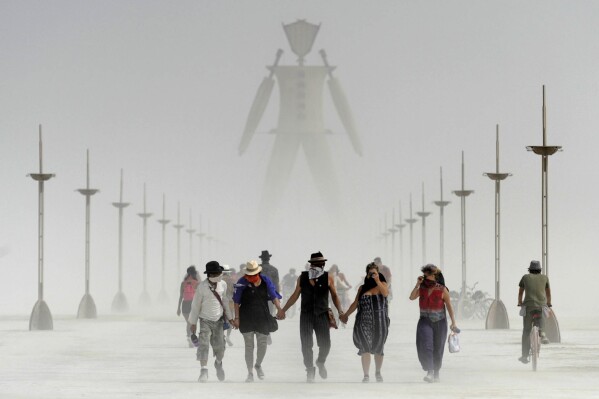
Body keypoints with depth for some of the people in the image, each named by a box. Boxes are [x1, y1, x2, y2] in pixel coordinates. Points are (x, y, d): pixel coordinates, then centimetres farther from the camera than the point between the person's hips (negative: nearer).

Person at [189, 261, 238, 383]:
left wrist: (230, 318, 14)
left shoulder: (223, 285, -2)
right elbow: (196, 305, -6)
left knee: (219, 346, 4)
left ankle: (218, 364, 36)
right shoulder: (202, 287, -15)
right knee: (204, 344, -18)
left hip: (218, 320, 3)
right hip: (205, 321, -3)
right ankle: (204, 370, -16)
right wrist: (193, 323, -2)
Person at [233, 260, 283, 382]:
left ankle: (258, 365, 34)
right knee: (249, 346, 1)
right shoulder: (242, 283, -8)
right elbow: (236, 302, -5)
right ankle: (250, 373, 9)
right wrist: (237, 317, -10)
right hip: (246, 318, -2)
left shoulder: (265, 281, -2)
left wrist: (280, 310, -10)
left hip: (263, 317, 2)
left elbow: (274, 296, 2)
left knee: (262, 343, 6)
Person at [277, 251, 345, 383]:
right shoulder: (302, 277, 1)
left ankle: (321, 362, 29)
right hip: (306, 316, 0)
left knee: (325, 344, -3)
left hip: (322, 316, 0)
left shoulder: (328, 278, -1)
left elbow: (334, 295, 8)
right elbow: (295, 295, 11)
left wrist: (340, 311, -4)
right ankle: (310, 371, 13)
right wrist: (283, 310, 13)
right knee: (306, 345, -1)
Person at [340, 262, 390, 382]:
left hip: (380, 322, 0)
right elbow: (355, 304, 18)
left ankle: (378, 372, 29)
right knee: (365, 348, -13)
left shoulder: (382, 284, 6)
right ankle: (366, 375, -13)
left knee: (378, 349, 10)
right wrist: (346, 315, 21)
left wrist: (377, 281, -19)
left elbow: (385, 293, -16)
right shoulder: (362, 288, 10)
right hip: (364, 322, 0)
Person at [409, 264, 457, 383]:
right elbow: (411, 297, -10)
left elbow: (449, 306, 0)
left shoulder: (442, 290, -4)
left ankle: (436, 374, 24)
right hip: (425, 321, 1)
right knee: (425, 346, -20)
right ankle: (429, 372, -27)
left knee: (437, 349, 7)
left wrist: (453, 322, -4)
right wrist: (417, 284, -13)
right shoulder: (421, 288, 4)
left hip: (439, 322, -1)